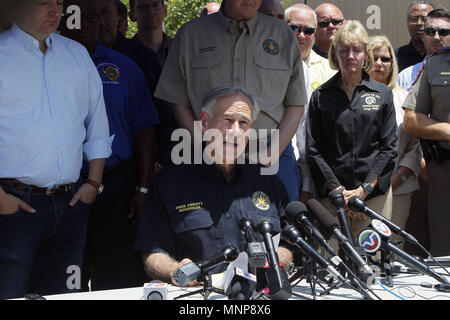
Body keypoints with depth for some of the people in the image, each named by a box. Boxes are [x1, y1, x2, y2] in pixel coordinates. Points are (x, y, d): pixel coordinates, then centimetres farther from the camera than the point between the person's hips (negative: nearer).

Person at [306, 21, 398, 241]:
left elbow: (389, 148, 4)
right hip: (330, 194, 0)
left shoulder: (382, 94, 10)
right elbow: (313, 150, 3)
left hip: (375, 193, 0)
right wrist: (338, 190, -8)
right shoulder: (320, 96, 9)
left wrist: (363, 189, -7)